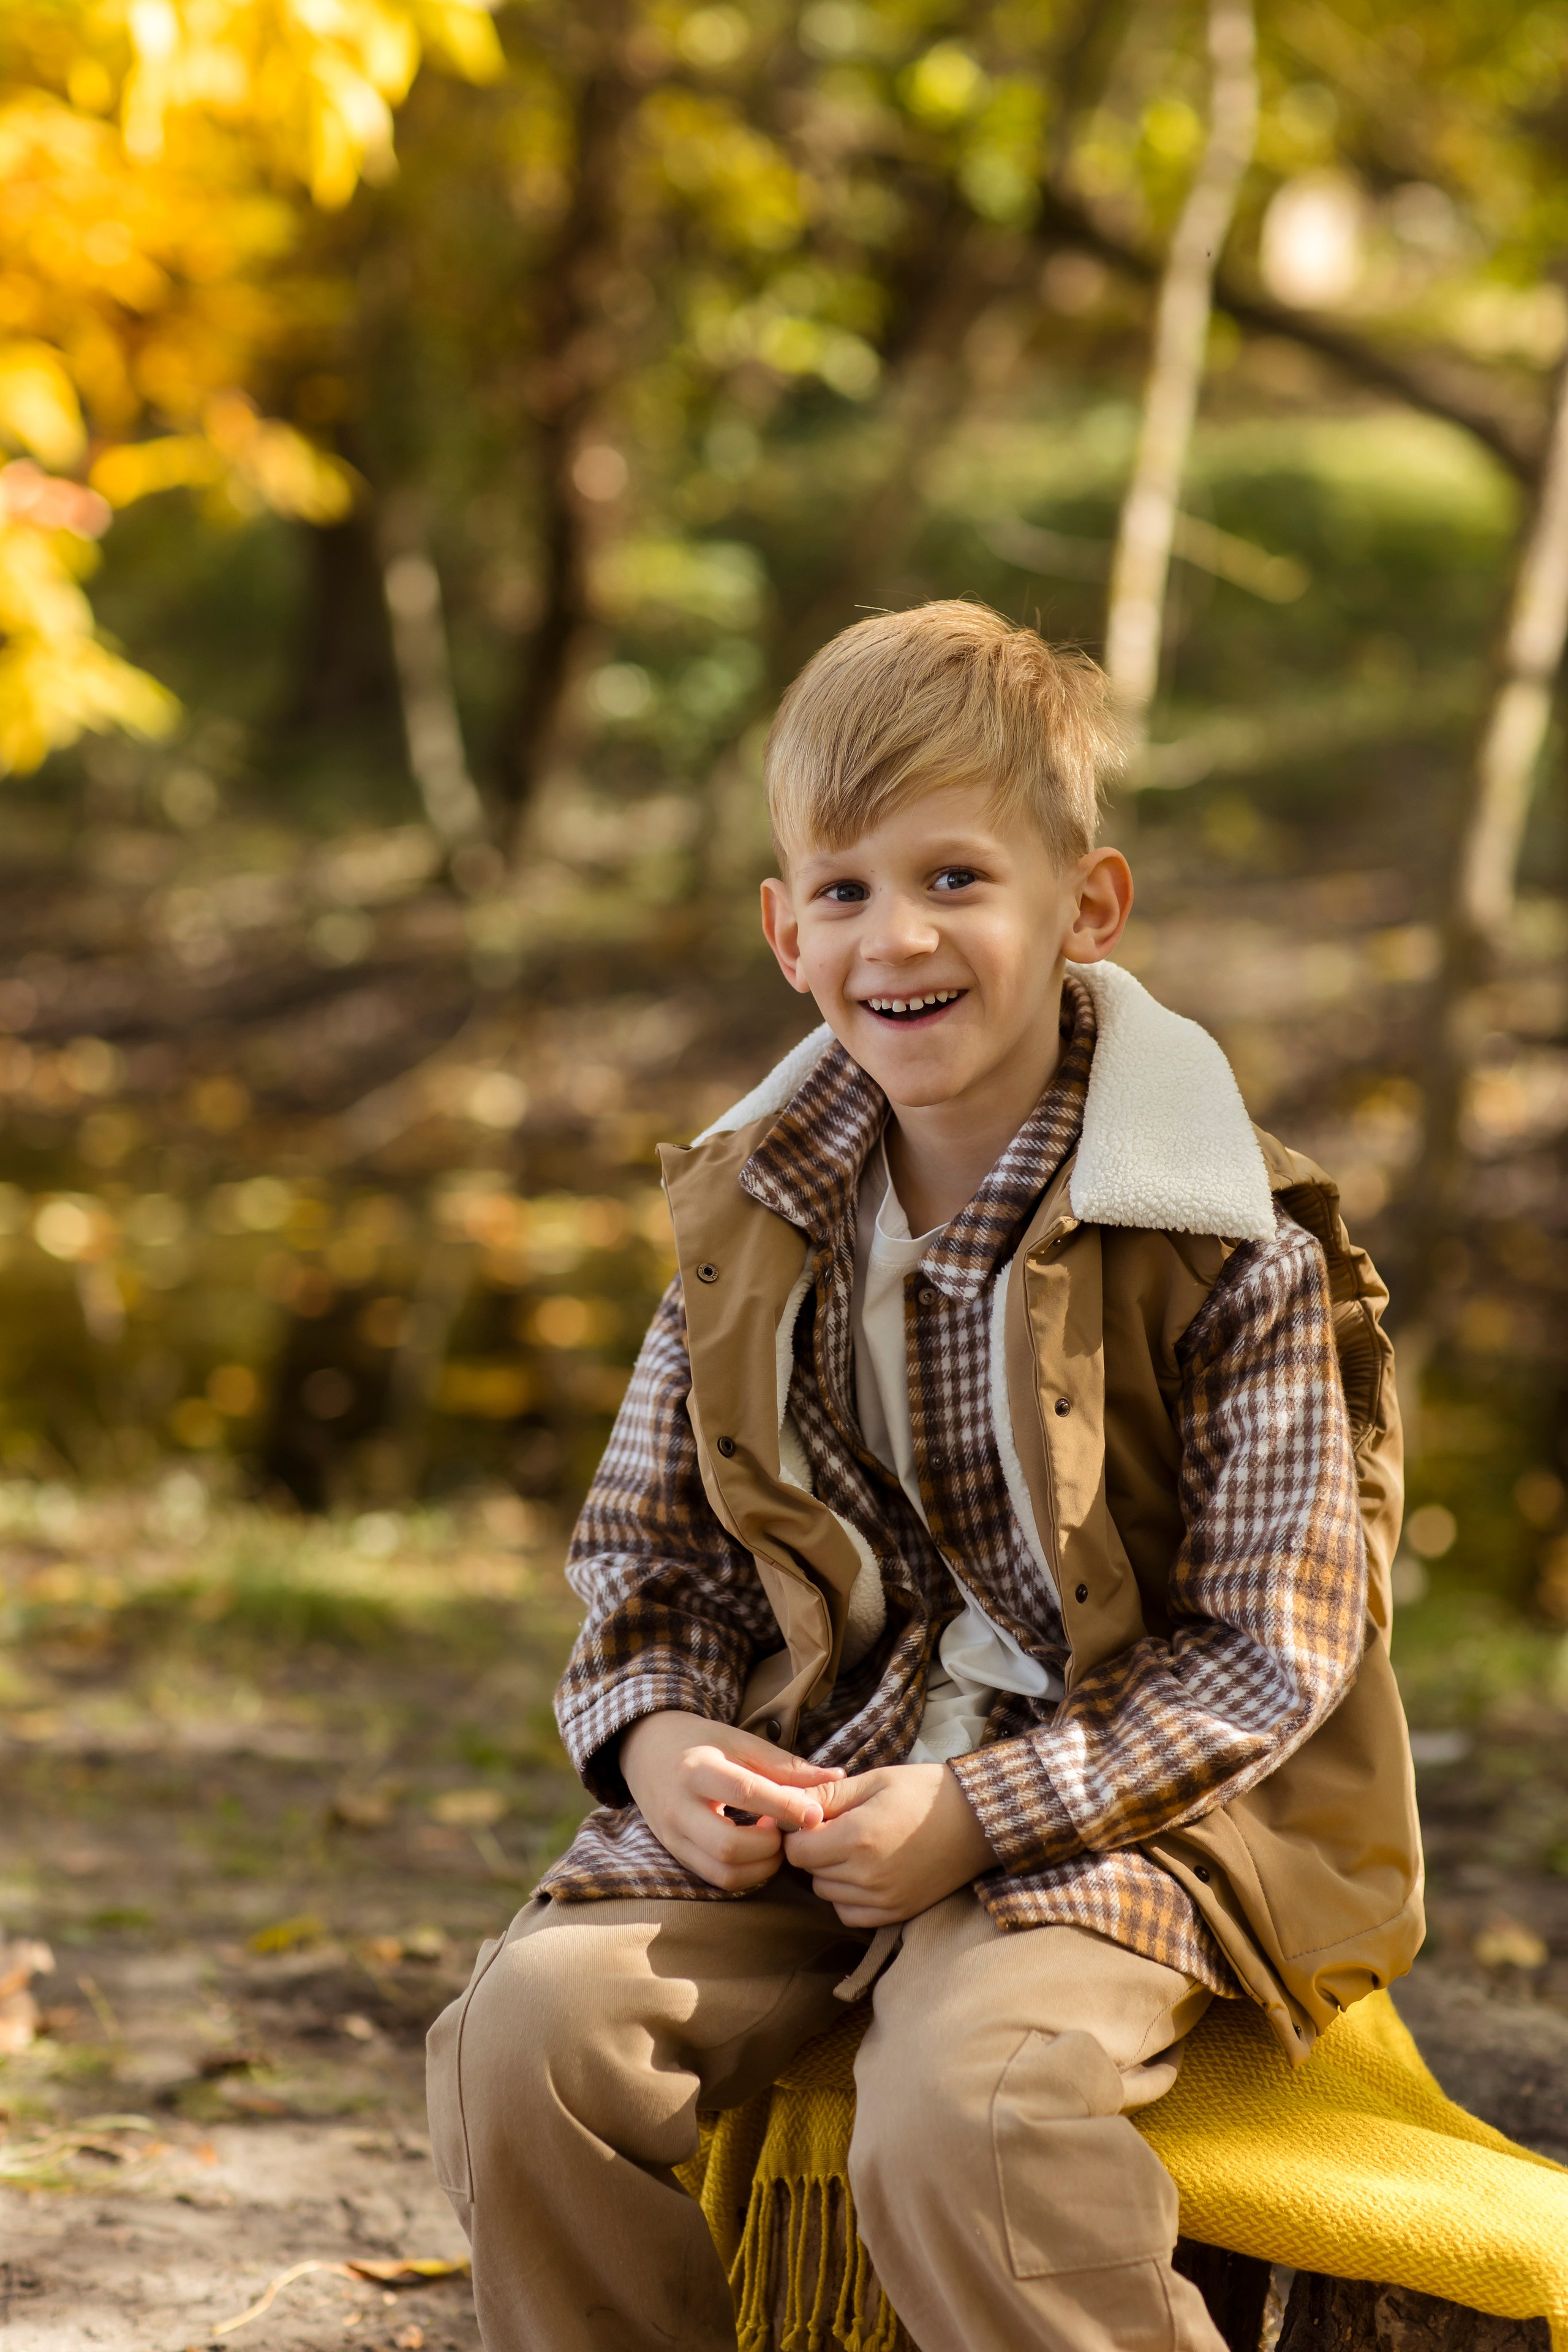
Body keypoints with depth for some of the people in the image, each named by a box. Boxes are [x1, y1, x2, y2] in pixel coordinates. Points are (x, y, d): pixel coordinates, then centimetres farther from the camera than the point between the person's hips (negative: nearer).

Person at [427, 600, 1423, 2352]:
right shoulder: (753, 1220, 6)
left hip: (1116, 1812, -5)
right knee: (532, 2030, -18)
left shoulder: (1227, 1253, -10)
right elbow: (648, 1546, 15)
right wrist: (654, 1734, -7)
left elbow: (1268, 1655, -10)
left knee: (956, 2115, -33)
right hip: (797, 1789, 5)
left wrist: (982, 1812, -19)